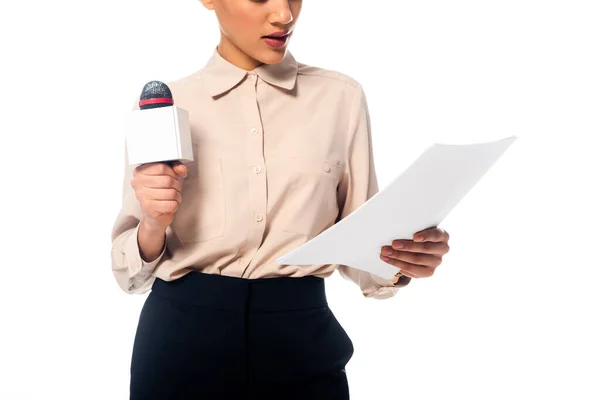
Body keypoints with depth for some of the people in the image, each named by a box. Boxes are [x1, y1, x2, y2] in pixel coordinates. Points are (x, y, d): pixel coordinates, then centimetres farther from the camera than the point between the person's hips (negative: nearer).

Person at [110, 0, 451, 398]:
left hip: (301, 338, 1)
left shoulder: (341, 97, 1)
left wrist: (404, 257, -18)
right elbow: (131, 271, 4)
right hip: (184, 337, 0)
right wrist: (153, 227, -17)